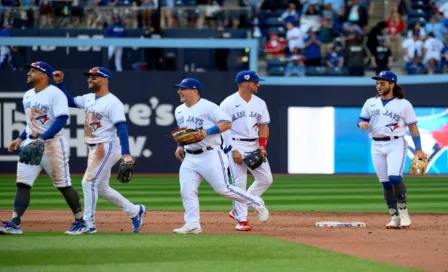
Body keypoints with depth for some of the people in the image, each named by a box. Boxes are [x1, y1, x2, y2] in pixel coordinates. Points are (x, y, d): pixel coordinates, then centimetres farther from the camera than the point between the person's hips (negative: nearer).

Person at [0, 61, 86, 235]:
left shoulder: (55, 94, -12)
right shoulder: (28, 96, 14)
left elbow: (62, 120, -21)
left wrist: (42, 138, -29)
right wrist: (20, 139, 12)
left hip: (52, 143, -7)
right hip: (31, 143, 7)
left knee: (63, 185, 0)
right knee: (22, 183, -3)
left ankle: (80, 221, 12)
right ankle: (15, 223, -6)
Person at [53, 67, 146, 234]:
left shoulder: (112, 102, -15)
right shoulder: (89, 99, 12)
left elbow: (122, 128, -21)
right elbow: (69, 102, 23)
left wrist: (126, 153, -30)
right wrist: (60, 83, 10)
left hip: (107, 148, -10)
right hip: (94, 149, 10)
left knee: (89, 182, -13)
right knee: (101, 188, 15)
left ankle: (88, 223, -8)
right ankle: (135, 211, 27)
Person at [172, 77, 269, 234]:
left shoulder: (208, 107, -10)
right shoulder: (179, 111, 14)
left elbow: (227, 123, -16)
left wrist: (207, 132, -25)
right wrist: (180, 146, 14)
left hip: (210, 156, -7)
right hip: (189, 158, 7)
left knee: (223, 189, -8)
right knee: (186, 191, -4)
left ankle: (257, 204, 9)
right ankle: (192, 225, 1)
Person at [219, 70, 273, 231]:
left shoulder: (260, 103, 10)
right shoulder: (228, 103, -7)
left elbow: (263, 126, 13)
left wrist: (262, 147, -2)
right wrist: (233, 150, -17)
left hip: (255, 146, 6)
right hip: (236, 146, -6)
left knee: (266, 179, 2)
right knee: (239, 183, -9)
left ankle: (238, 210, 13)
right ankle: (241, 219, 0)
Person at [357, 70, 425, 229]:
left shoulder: (403, 104, 1)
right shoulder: (371, 103, 11)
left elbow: (413, 127, 0)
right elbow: (362, 119, 14)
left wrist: (418, 149, -7)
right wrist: (361, 123, -12)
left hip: (396, 144, -4)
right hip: (377, 146, 4)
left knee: (394, 177, -23)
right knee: (385, 183, 2)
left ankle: (403, 211, -8)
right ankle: (395, 217, 9)